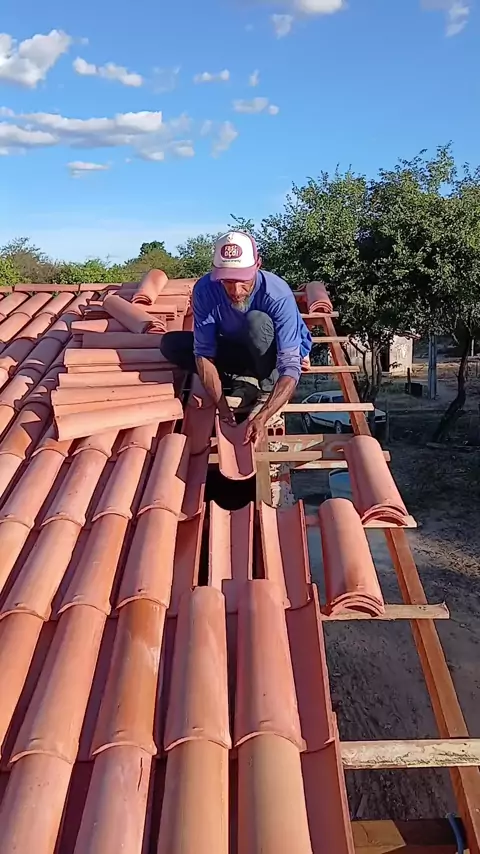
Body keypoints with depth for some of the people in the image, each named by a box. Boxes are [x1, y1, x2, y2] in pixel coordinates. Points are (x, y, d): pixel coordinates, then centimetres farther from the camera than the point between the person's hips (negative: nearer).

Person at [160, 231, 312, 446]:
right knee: (170, 344, -14)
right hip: (239, 350, 4)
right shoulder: (205, 289, -26)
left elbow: (290, 368, -39)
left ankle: (267, 382, -11)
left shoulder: (278, 295, -35)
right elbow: (203, 353, -23)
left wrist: (261, 418, -52)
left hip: (277, 355, -4)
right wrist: (222, 408, -35)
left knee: (256, 321, -36)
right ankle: (247, 378, -8)